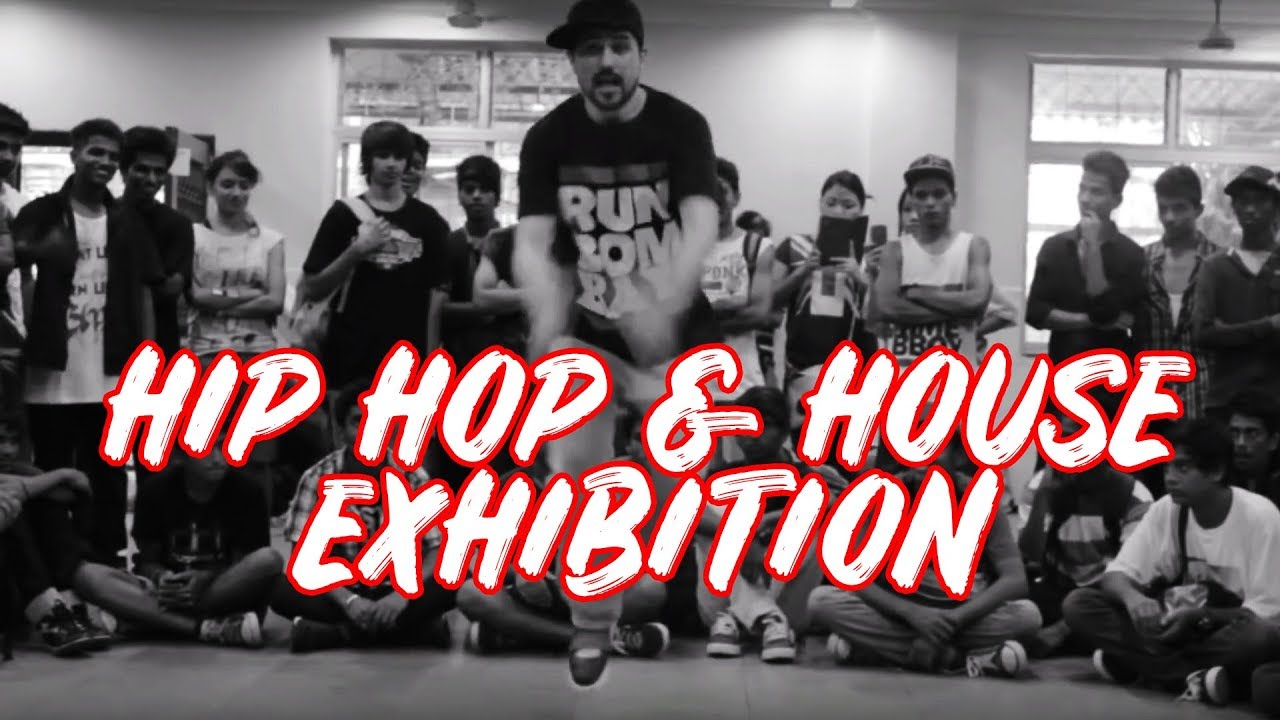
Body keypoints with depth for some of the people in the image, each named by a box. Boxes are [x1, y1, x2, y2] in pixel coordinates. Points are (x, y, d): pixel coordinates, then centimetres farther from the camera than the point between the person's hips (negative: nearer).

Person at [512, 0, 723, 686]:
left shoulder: (681, 126, -13)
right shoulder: (548, 137, -8)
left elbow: (701, 223, -28)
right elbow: (531, 241, -19)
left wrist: (665, 305, -48)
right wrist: (546, 310, -42)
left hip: (672, 331, -2)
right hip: (584, 334, 2)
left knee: (682, 475, -5)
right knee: (576, 479, -3)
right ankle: (592, 624, 14)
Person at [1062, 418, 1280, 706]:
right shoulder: (1165, 510, -3)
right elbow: (1117, 574, -7)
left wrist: (1199, 615, -29)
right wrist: (1132, 597, -31)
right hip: (1175, 630, 5)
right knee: (1078, 604, -18)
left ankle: (1134, 661, -24)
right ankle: (1195, 678, -26)